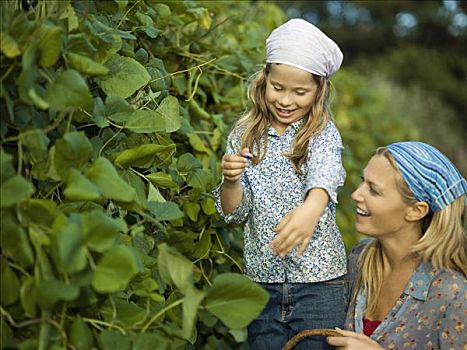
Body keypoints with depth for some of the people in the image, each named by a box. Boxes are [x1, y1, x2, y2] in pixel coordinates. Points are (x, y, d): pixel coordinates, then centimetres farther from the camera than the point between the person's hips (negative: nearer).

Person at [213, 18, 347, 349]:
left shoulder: (324, 133, -3)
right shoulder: (244, 136, 5)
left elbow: (325, 173, -27)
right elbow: (234, 213, 6)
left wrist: (311, 208, -49)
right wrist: (231, 180, -17)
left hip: (319, 280, -2)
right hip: (262, 277, 3)